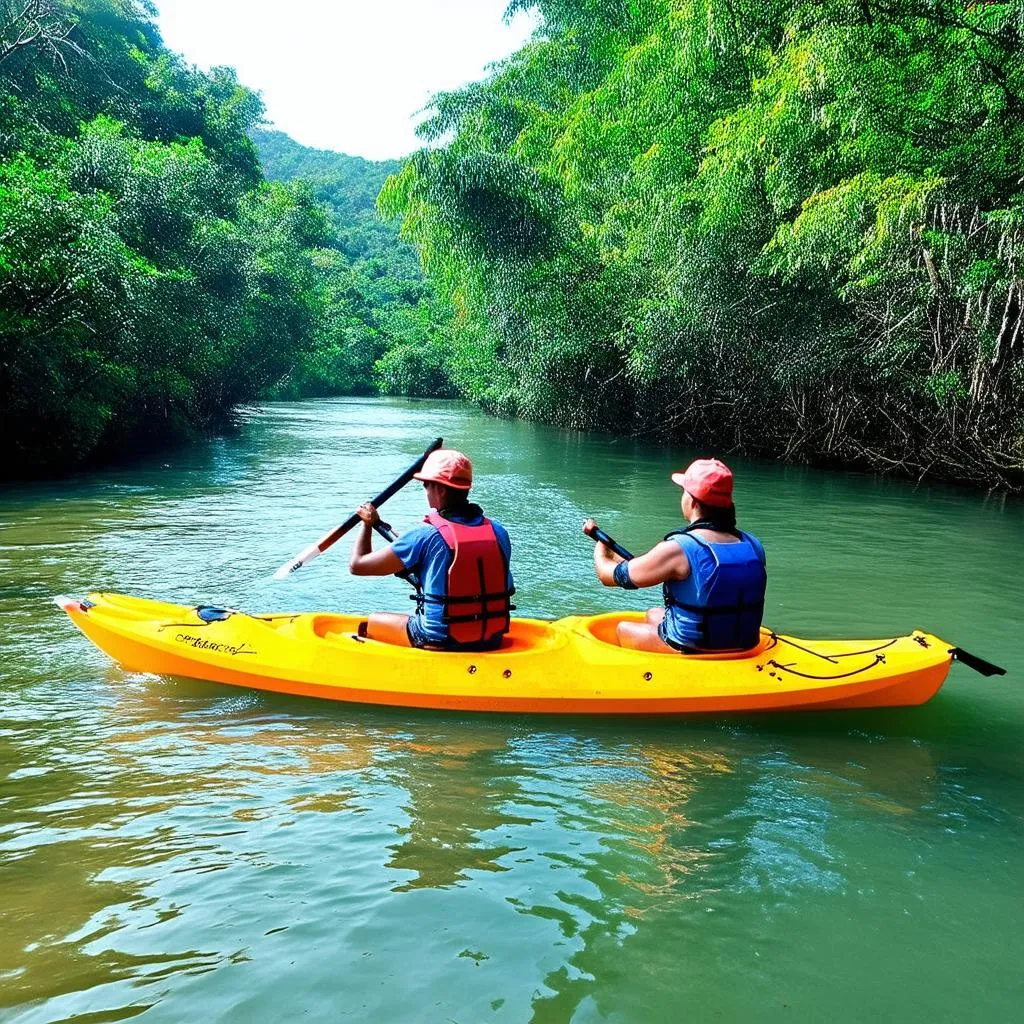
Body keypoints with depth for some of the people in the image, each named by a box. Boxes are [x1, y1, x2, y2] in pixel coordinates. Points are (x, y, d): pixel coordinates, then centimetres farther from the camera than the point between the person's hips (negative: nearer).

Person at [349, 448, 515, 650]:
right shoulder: (498, 532, -3)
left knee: (368, 624, 18)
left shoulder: (425, 536, -17)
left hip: (440, 642, -5)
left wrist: (367, 523, 10)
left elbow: (357, 565, -9)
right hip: (491, 643, 6)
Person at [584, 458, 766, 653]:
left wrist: (600, 543, 11)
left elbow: (609, 575, -12)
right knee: (653, 614, 30)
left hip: (691, 651, -6)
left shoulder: (678, 548, -24)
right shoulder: (753, 546, -7)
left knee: (623, 628, 21)